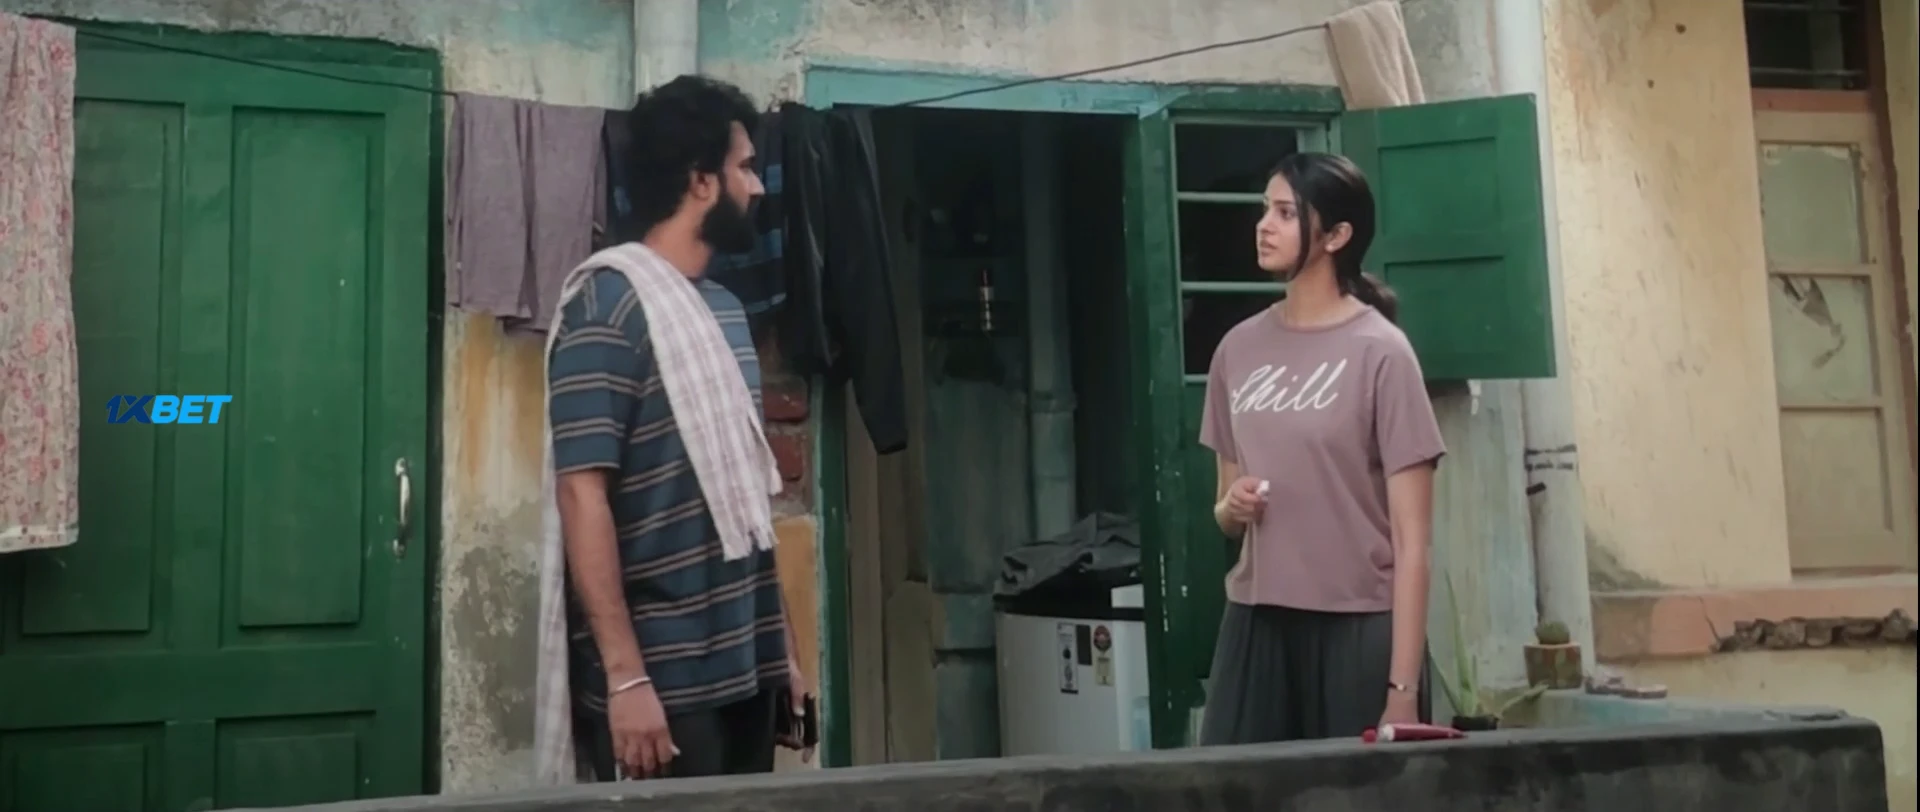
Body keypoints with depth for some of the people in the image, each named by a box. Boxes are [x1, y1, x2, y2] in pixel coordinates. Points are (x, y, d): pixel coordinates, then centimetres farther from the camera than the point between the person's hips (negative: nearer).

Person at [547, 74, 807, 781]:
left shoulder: (725, 309, 13)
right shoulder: (610, 301, -11)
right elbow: (582, 493, -16)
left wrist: (781, 648, 15)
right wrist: (626, 677, -20)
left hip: (742, 670, 8)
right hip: (662, 681, -7)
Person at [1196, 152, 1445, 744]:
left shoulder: (1379, 352, -7)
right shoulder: (1239, 349, 9)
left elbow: (1411, 541, -9)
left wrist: (1402, 689, -13)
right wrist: (1230, 506, -4)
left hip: (1358, 629, -4)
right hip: (1256, 623, 5)